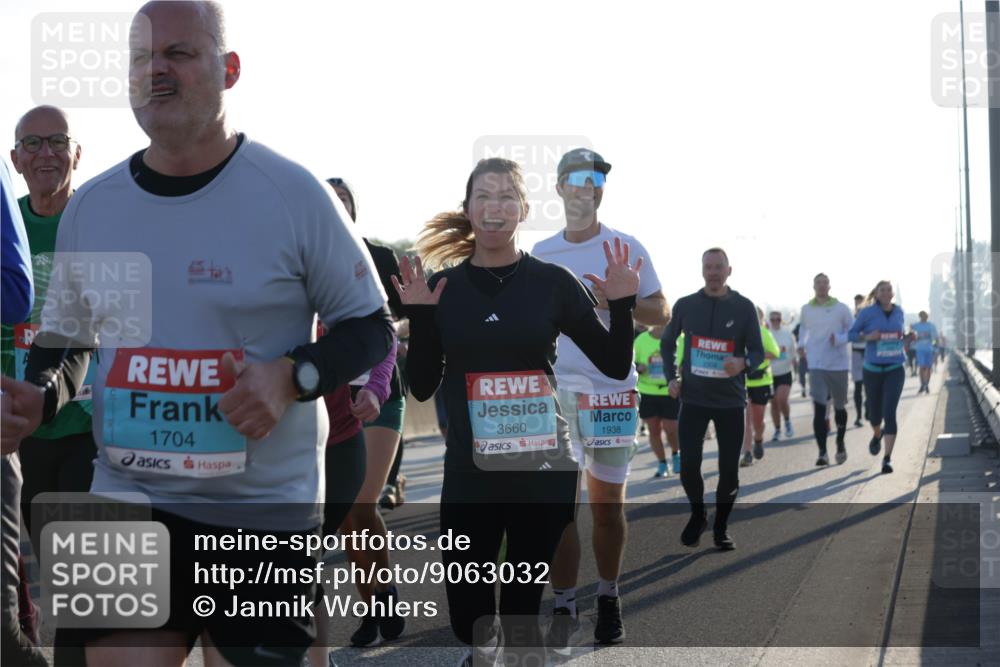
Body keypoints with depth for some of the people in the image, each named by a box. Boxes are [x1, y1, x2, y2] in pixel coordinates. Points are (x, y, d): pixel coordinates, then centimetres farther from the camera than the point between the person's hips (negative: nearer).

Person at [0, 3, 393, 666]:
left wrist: (293, 377, -19)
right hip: (127, 507, 4)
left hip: (265, 513, -3)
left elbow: (372, 329, 0)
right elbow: (66, 338, 17)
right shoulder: (89, 206, 6)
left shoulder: (294, 194, -8)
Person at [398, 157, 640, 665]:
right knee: (465, 615, 3)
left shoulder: (553, 282, 0)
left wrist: (622, 305, -13)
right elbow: (421, 387, 3)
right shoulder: (443, 287, 3)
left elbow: (616, 366, 3)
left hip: (544, 468, -1)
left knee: (523, 607, 5)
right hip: (469, 472, 1)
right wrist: (418, 316, -9)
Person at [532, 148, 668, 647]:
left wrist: (613, 299, -13)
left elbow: (659, 314, 2)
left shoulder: (626, 248, 3)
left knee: (607, 506, 8)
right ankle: (563, 609, -1)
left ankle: (608, 600, 22)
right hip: (555, 388, 1)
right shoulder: (540, 254, 10)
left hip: (612, 389, -1)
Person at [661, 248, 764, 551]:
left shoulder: (743, 307, -3)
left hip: (730, 401, -1)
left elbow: (758, 352, -4)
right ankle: (698, 516, 20)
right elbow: (667, 342, 17)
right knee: (688, 464, -6)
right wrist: (672, 377, 6)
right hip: (693, 398, 1)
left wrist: (743, 362, -26)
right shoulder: (685, 305, 2)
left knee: (729, 468, 0)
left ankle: (721, 527, 21)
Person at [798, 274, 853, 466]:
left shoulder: (841, 308, -2)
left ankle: (840, 443, 36)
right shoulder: (806, 309, 5)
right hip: (817, 365, 0)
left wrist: (839, 339, -17)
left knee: (839, 407, 14)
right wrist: (801, 344, 12)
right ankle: (822, 452, -13)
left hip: (838, 364, 0)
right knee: (819, 408, -12)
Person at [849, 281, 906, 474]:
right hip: (873, 369, 0)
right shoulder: (867, 312, -6)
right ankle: (877, 435, 50)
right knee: (875, 413, 13)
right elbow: (851, 334, -1)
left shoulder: (898, 311, 5)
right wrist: (867, 337, -19)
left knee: (889, 412, -14)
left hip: (895, 369, 0)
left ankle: (887, 459, -12)